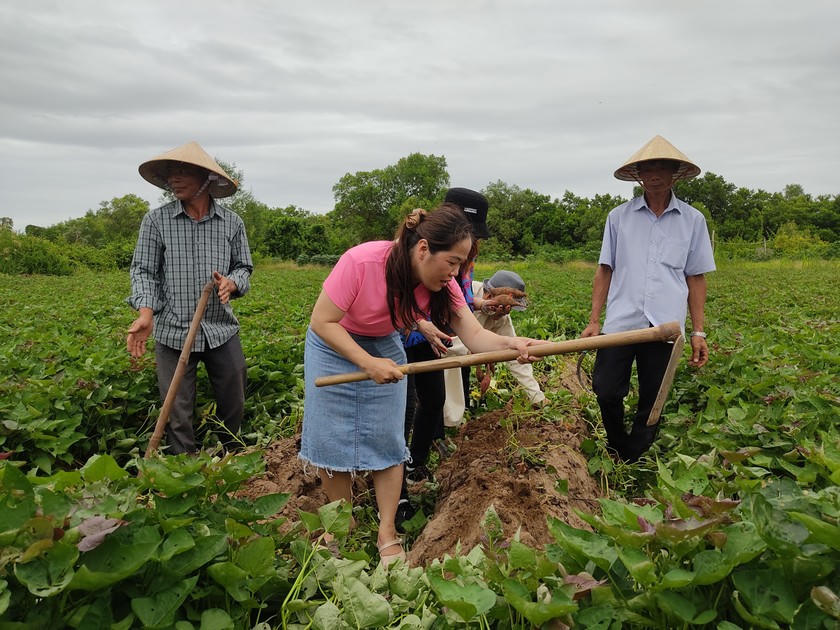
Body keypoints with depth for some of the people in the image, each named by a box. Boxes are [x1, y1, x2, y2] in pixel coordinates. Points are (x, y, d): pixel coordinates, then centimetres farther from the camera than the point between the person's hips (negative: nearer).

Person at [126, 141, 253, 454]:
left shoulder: (232, 222, 4)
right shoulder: (156, 220, -1)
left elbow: (244, 267, 11)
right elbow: (143, 270, -2)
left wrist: (232, 283, -12)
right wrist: (146, 311, -18)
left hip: (222, 330, 2)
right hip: (173, 331, -1)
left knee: (233, 406, 13)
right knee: (178, 414, 4)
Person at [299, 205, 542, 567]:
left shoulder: (442, 285, -21)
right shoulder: (361, 262, -35)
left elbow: (475, 336, -27)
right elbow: (322, 322, -28)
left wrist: (510, 343, -48)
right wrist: (367, 363, -36)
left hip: (384, 347, 3)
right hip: (332, 346, -3)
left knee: (386, 440, 0)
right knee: (330, 439, 1)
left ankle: (387, 533, 15)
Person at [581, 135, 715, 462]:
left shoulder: (692, 220, 8)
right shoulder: (619, 217, 8)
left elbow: (696, 278, 10)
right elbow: (604, 270, 9)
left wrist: (698, 332, 7)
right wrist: (594, 320, 3)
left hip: (665, 326, 0)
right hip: (620, 322, 0)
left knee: (651, 404, 7)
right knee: (606, 391, -4)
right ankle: (617, 451, 24)